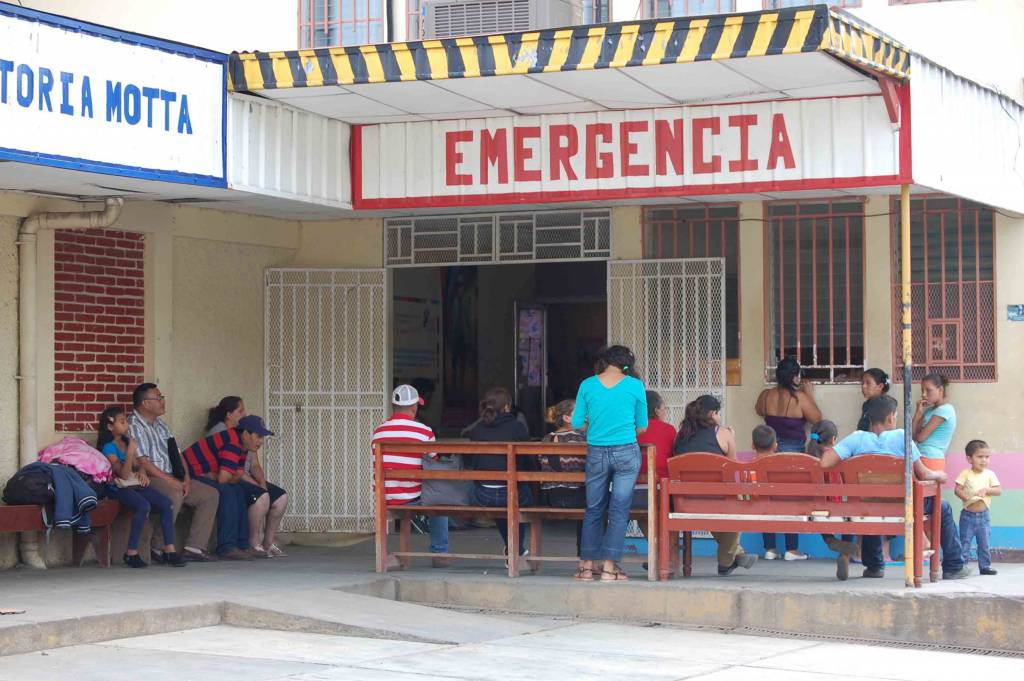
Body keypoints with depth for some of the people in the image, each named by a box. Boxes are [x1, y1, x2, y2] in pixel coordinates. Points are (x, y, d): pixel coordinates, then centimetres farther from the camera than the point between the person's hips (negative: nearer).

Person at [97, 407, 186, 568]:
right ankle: (132, 553, -27)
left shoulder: (127, 441, 16)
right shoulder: (108, 447, -8)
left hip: (135, 484, 8)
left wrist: (142, 472, 4)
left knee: (166, 503, -13)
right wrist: (130, 452, -25)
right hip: (119, 488, -8)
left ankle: (169, 550, -14)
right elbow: (123, 474, -16)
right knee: (144, 506, -34)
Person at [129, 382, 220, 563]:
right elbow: (143, 463, -17)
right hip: (149, 480, -9)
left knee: (210, 494, -4)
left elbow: (177, 454, 20)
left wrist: (186, 478, 0)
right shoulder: (133, 426, -8)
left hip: (172, 480, 9)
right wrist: (173, 482, -19)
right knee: (174, 495, -37)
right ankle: (158, 548, -25)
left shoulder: (160, 424, 21)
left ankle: (193, 547, -9)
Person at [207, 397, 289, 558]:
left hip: (246, 480, 9)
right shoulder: (218, 433, -10)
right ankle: (254, 543, -19)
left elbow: (254, 464, 13)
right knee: (261, 496, -30)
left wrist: (262, 483, -7)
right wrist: (256, 485, -20)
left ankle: (269, 541, 2)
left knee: (281, 496, -7)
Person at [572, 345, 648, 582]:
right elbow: (642, 426, 6)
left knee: (593, 509, 12)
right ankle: (609, 568, -3)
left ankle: (587, 567, 13)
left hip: (596, 453, 1)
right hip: (627, 453, -1)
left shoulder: (587, 385, 1)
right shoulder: (635, 386, -1)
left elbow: (577, 423, 3)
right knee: (619, 510, 1)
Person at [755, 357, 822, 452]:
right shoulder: (800, 398, -16)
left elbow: (760, 412, 18)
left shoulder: (765, 395, -4)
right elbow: (817, 419, -4)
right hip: (793, 449, -4)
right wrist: (809, 395, 3)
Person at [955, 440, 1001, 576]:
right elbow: (957, 489, -12)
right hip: (968, 515, -3)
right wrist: (967, 498, -27)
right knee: (965, 542, 0)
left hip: (983, 515, 3)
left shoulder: (989, 474, 1)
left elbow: (998, 490, -4)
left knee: (984, 543, 9)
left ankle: (985, 566, 18)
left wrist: (986, 490, -20)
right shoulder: (965, 474, -6)